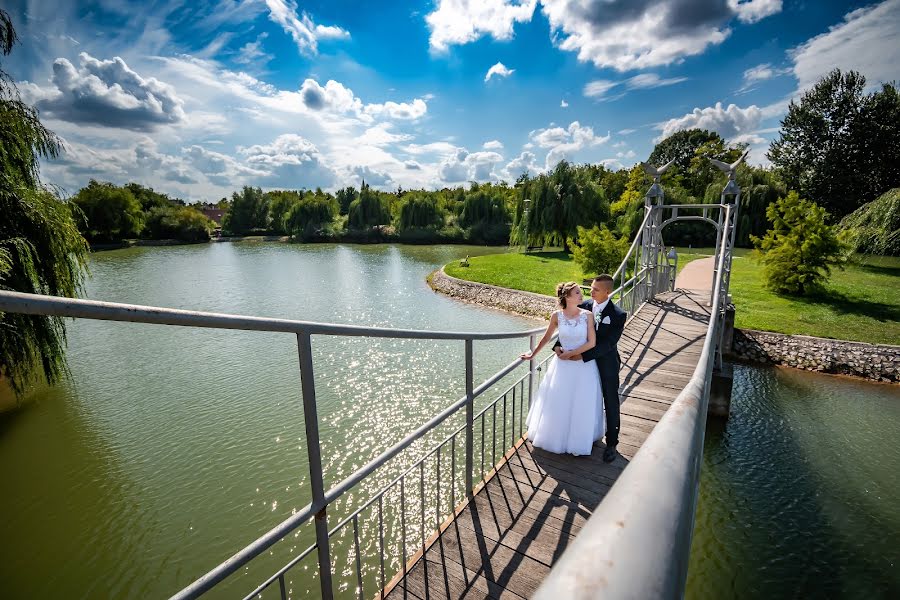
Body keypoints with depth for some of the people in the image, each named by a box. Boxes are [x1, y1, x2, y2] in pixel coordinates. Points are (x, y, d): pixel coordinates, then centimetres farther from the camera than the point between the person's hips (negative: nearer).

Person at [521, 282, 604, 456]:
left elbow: (591, 342, -10)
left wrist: (570, 353, -13)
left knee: (582, 406, 12)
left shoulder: (587, 315, -9)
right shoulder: (557, 316, -8)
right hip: (562, 366, 0)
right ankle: (557, 437, 37)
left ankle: (579, 440, 36)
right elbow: (546, 337, 6)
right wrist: (532, 354, 14)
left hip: (583, 366, 0)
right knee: (558, 404, 13)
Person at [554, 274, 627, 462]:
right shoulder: (583, 307, -10)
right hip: (587, 363, 4)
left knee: (611, 404, 13)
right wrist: (558, 346, -23)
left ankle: (611, 443, 31)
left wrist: (582, 355, -30)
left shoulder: (618, 315, -20)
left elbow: (607, 344, -25)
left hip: (607, 365, -3)